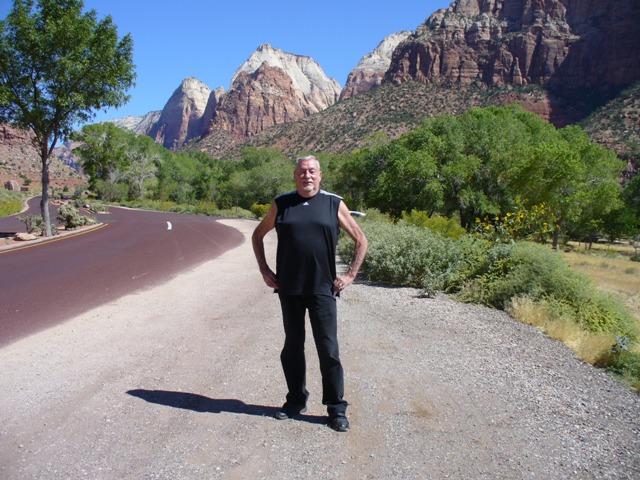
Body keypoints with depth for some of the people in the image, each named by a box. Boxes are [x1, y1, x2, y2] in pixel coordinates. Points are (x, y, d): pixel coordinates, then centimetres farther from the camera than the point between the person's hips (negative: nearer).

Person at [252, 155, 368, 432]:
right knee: (292, 347, 12)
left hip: (322, 289, -2)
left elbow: (361, 240, 8)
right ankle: (296, 401, 28)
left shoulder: (334, 204, 2)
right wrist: (264, 270, 10)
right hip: (288, 289, 2)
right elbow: (258, 235, 18)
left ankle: (336, 408, 13)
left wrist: (350, 275, 1)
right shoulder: (281, 204, 7)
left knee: (328, 349, 0)